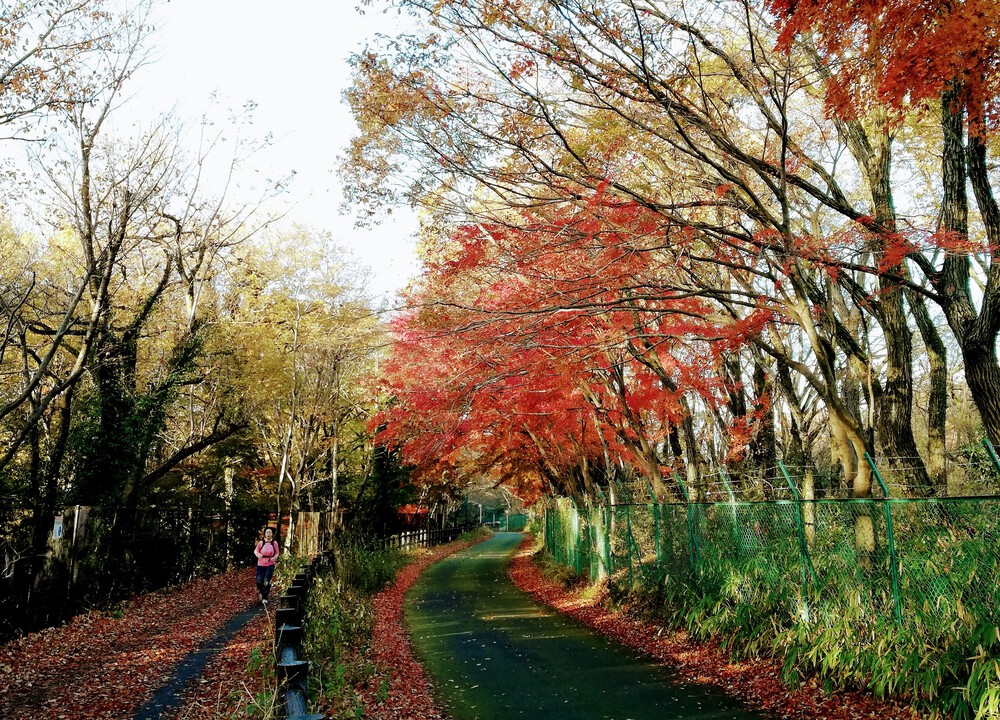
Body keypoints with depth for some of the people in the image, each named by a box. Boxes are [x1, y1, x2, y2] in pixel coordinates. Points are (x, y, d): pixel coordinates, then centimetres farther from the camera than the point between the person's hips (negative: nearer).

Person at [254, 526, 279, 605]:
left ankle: (265, 597, 5)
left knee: (267, 581, -7)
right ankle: (261, 592, 31)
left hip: (270, 565, -1)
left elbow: (277, 553, 7)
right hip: (261, 565, 1)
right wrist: (258, 554, -14)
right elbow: (255, 551, 7)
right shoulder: (261, 543, -6)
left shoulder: (274, 543, -4)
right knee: (259, 581, -1)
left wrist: (274, 558, -13)